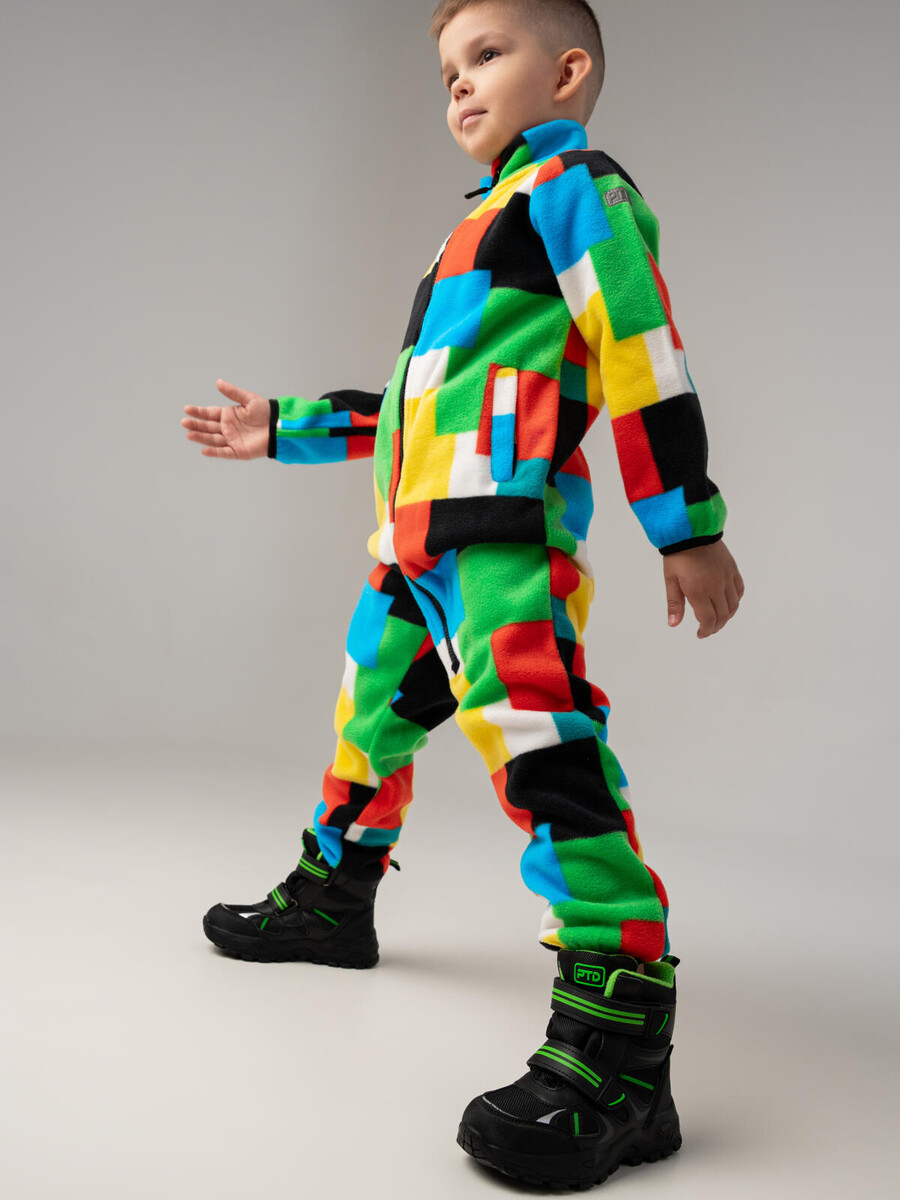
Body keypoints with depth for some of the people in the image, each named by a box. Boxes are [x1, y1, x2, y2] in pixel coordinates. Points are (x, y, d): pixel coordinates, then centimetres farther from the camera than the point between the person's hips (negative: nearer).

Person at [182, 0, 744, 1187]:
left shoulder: (575, 188, 2)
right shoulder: (484, 229, 30)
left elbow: (645, 354, -9)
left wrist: (689, 528, -15)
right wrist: (285, 428, 33)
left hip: (504, 524, -10)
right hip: (417, 533, 10)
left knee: (542, 738, -21)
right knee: (373, 706, 20)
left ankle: (617, 1054, -23)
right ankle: (331, 897, 42)